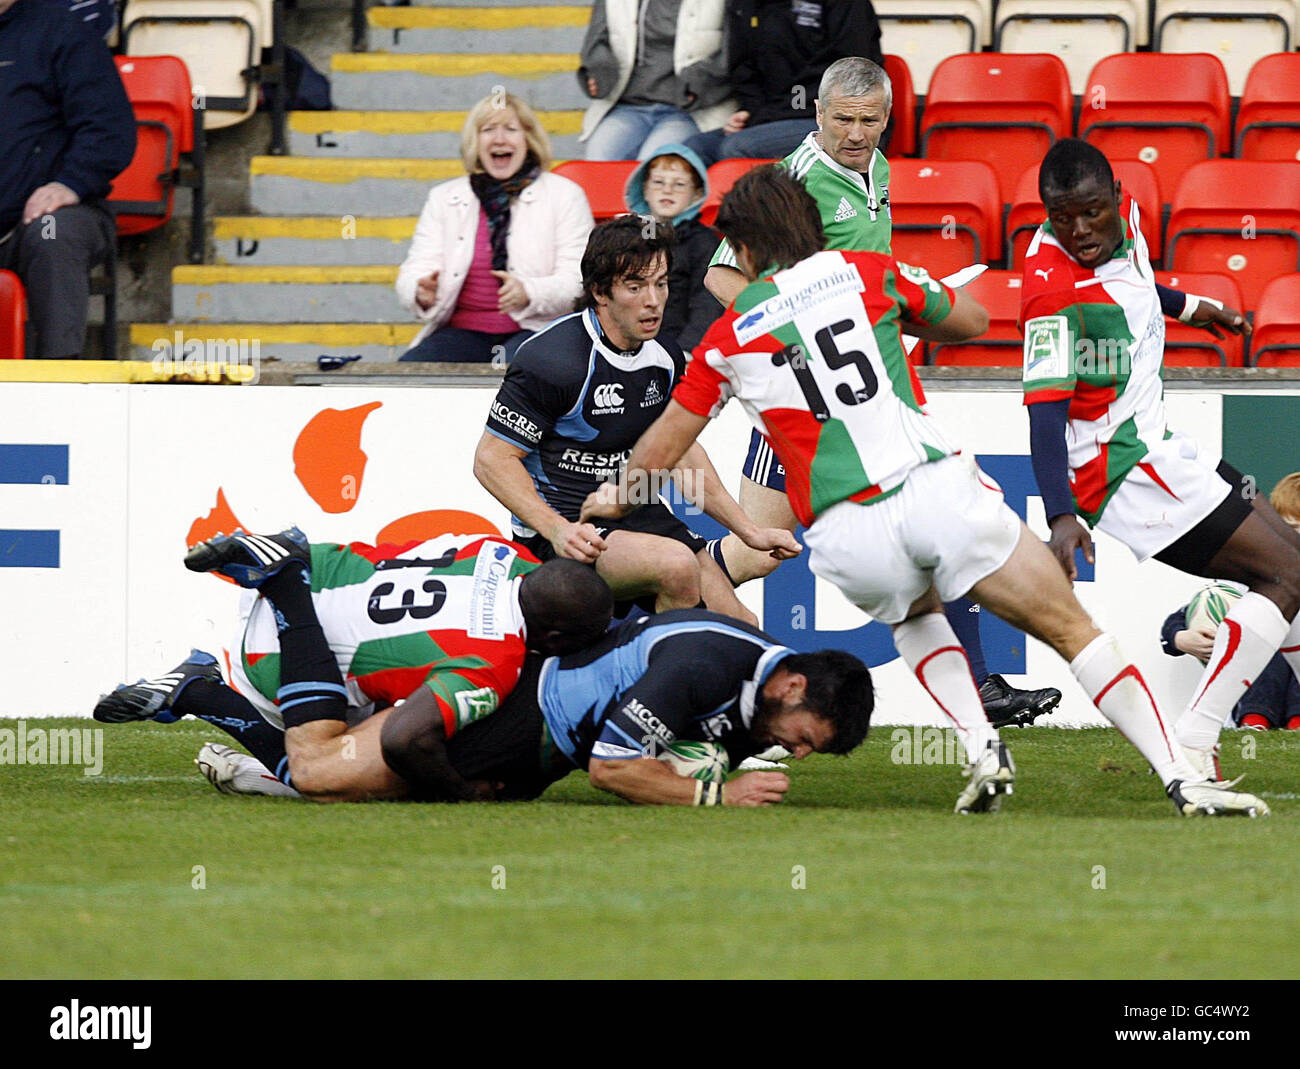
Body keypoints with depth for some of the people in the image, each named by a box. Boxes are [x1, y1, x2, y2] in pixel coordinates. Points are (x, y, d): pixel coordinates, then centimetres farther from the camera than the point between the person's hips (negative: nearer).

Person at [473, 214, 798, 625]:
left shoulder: (664, 357, 4)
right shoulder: (553, 359, -19)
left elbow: (680, 452, 18)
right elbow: (492, 459, -16)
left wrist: (751, 532, 13)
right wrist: (557, 531, -28)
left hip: (639, 515, 7)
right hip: (569, 526, -7)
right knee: (675, 564, -33)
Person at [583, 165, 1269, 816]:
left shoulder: (729, 338, 14)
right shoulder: (868, 274, 13)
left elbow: (660, 449, 24)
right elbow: (974, 321, 30)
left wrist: (615, 498, 44)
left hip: (846, 538, 1)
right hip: (938, 488, -1)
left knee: (913, 613, 34)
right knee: (1072, 630, 5)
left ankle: (980, 748, 11)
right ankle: (1181, 778, -8)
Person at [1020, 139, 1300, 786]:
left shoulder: (1124, 216, 0)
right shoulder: (1053, 287, -27)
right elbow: (1045, 408, -32)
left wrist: (1187, 307, 37)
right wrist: (1061, 515, -41)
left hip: (1157, 440, 10)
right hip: (1120, 470, -10)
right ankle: (1189, 749, -18)